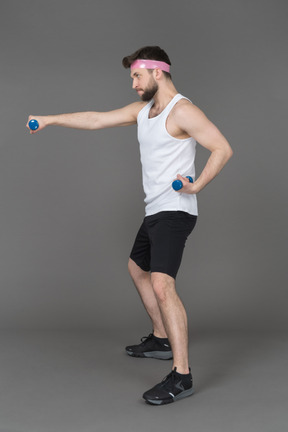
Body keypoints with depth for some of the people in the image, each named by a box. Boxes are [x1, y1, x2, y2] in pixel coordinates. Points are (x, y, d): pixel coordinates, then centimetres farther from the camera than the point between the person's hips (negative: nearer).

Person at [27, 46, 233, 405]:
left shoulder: (182, 111, -13)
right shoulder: (142, 109, 14)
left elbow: (223, 149, -17)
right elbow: (96, 119, 16)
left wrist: (197, 185, -26)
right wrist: (50, 119, 15)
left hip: (174, 212, -10)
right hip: (154, 212, 10)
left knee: (162, 285, -22)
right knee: (138, 269, 25)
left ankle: (182, 375, -19)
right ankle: (160, 340, 40)